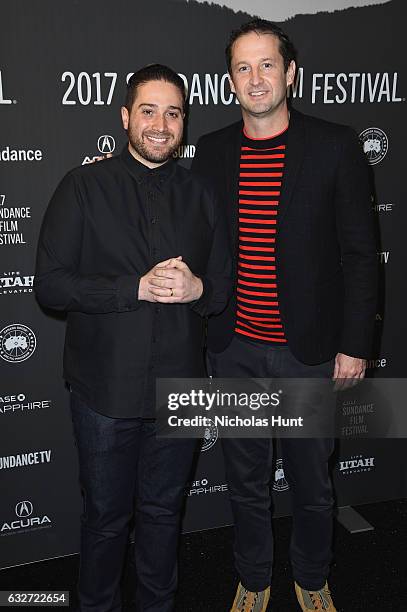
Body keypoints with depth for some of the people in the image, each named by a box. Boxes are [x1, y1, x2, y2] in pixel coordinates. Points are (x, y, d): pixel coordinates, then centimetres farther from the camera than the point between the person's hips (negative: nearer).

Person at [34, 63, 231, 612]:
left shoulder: (201, 196, 7)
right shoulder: (84, 187, -4)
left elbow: (227, 287, 8)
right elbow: (50, 285, -11)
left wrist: (196, 288, -15)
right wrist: (137, 287, -21)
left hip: (179, 386, 3)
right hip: (106, 386, -2)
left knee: (163, 511, 19)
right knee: (106, 514, 14)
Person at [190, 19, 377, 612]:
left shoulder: (335, 145, -6)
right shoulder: (211, 150, 3)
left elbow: (360, 251, -5)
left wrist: (355, 344, -7)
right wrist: (204, 328, 5)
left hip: (308, 350, -2)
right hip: (234, 350, 3)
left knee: (312, 480, 15)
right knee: (246, 480, 18)